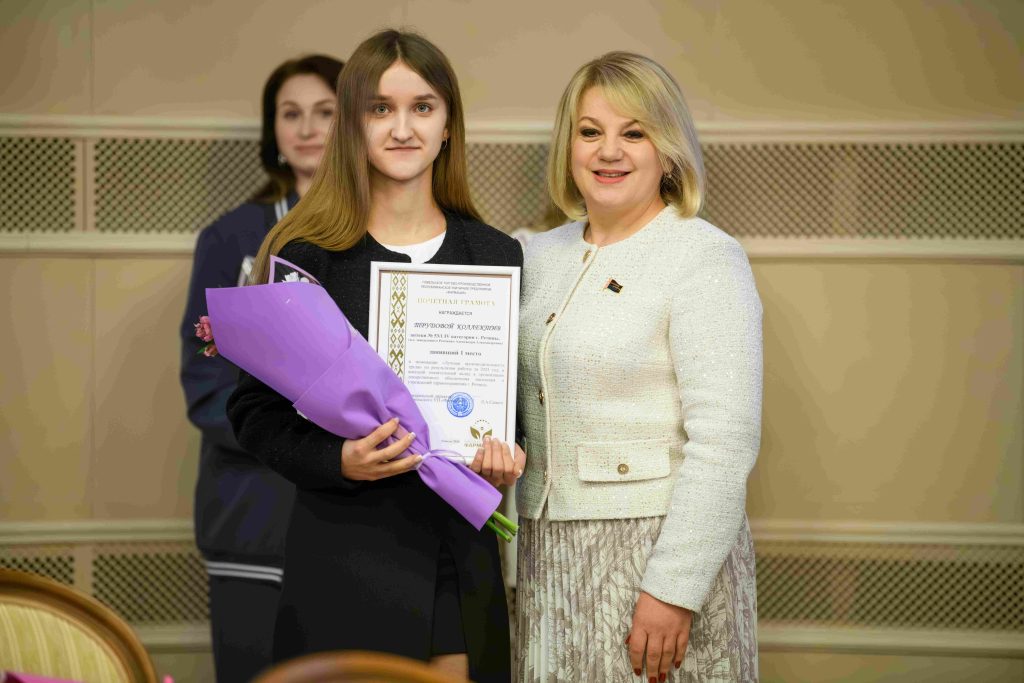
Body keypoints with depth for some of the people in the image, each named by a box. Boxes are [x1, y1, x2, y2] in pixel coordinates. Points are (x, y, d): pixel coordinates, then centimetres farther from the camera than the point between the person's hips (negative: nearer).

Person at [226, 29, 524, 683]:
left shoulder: (497, 255, 7)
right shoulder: (305, 254, -2)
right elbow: (254, 410, -1)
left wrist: (507, 457, -6)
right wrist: (337, 460, -18)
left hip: (462, 560, 3)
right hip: (345, 554, -3)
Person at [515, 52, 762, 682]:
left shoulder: (706, 259, -9)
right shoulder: (542, 256, 11)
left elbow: (725, 440, -17)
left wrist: (671, 590, -21)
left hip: (659, 546, -6)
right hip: (548, 553, 6)